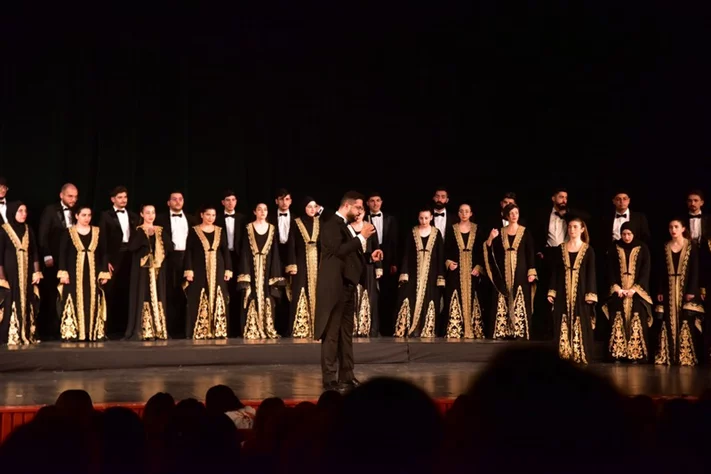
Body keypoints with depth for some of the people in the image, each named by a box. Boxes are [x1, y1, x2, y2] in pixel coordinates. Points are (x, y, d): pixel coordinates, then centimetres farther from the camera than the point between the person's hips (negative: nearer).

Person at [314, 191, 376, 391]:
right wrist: (361, 237, -19)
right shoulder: (331, 225, -11)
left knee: (346, 333, 12)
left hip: (347, 286, 10)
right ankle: (329, 378, -5)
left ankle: (346, 375, 16)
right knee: (331, 334, -7)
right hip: (334, 287, -10)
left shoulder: (346, 226, 18)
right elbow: (339, 251, -24)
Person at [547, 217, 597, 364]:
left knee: (581, 326, -4)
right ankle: (565, 356, 6)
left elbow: (591, 273, -1)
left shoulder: (588, 250, 2)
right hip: (563, 293, 2)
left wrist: (590, 295, -9)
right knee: (564, 327, 1)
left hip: (581, 293, -2)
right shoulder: (561, 248, 9)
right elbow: (555, 271, 9)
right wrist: (551, 292, 2)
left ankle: (580, 357, 1)